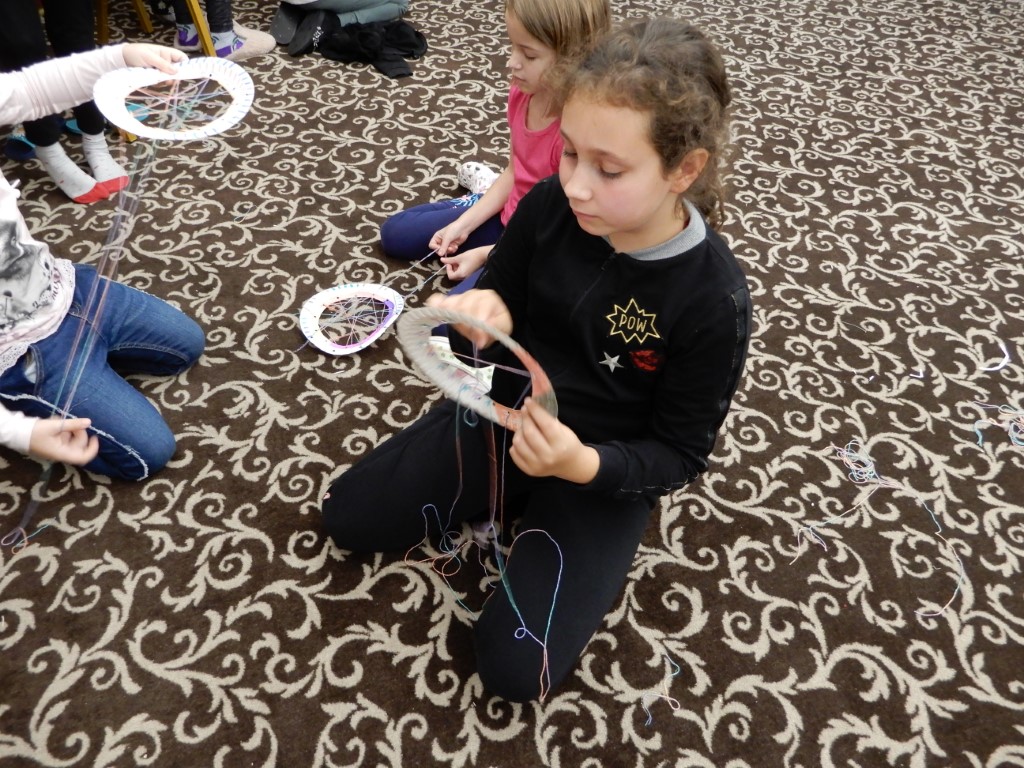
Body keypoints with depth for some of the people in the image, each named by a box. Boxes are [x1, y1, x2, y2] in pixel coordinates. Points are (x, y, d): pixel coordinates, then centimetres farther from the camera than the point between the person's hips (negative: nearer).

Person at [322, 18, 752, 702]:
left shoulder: (714, 297, -25)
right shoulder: (548, 207, -15)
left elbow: (680, 453, -16)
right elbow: (502, 299, 2)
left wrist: (583, 465, -37)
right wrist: (483, 319, -25)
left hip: (608, 467, -3)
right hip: (502, 413, 4)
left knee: (513, 669, -11)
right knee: (348, 518, 3)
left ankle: (592, 549, 15)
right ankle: (504, 495, 17)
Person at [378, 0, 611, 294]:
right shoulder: (524, 93, -9)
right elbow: (513, 173, 4)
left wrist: (483, 254, -20)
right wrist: (462, 225, -6)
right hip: (506, 217, 7)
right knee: (394, 233, 15)